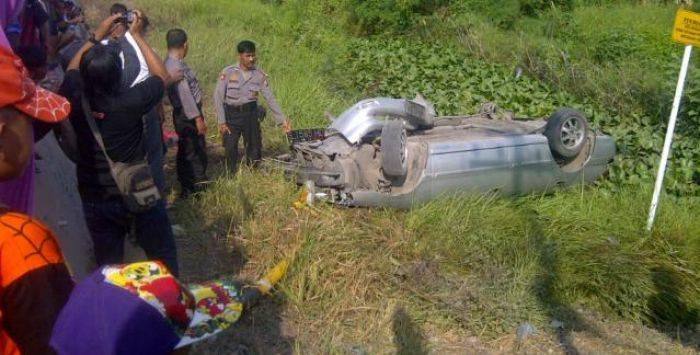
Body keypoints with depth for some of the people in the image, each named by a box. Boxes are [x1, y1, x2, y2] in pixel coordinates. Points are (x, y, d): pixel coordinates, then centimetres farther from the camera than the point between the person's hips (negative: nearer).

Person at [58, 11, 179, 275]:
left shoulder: (75, 101, -13)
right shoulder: (130, 102, -24)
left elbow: (73, 68, 11)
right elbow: (162, 75, -4)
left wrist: (98, 34, 11)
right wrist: (137, 35, 0)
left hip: (94, 200, 4)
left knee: (108, 266, 17)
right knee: (163, 258, 15)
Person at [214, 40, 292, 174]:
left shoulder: (260, 75, -1)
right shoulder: (228, 72, -8)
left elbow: (270, 99, 1)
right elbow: (218, 97, -6)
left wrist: (282, 120, -5)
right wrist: (221, 122, -10)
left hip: (251, 114, 2)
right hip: (231, 115, -2)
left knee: (254, 148, 7)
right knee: (230, 149, 1)